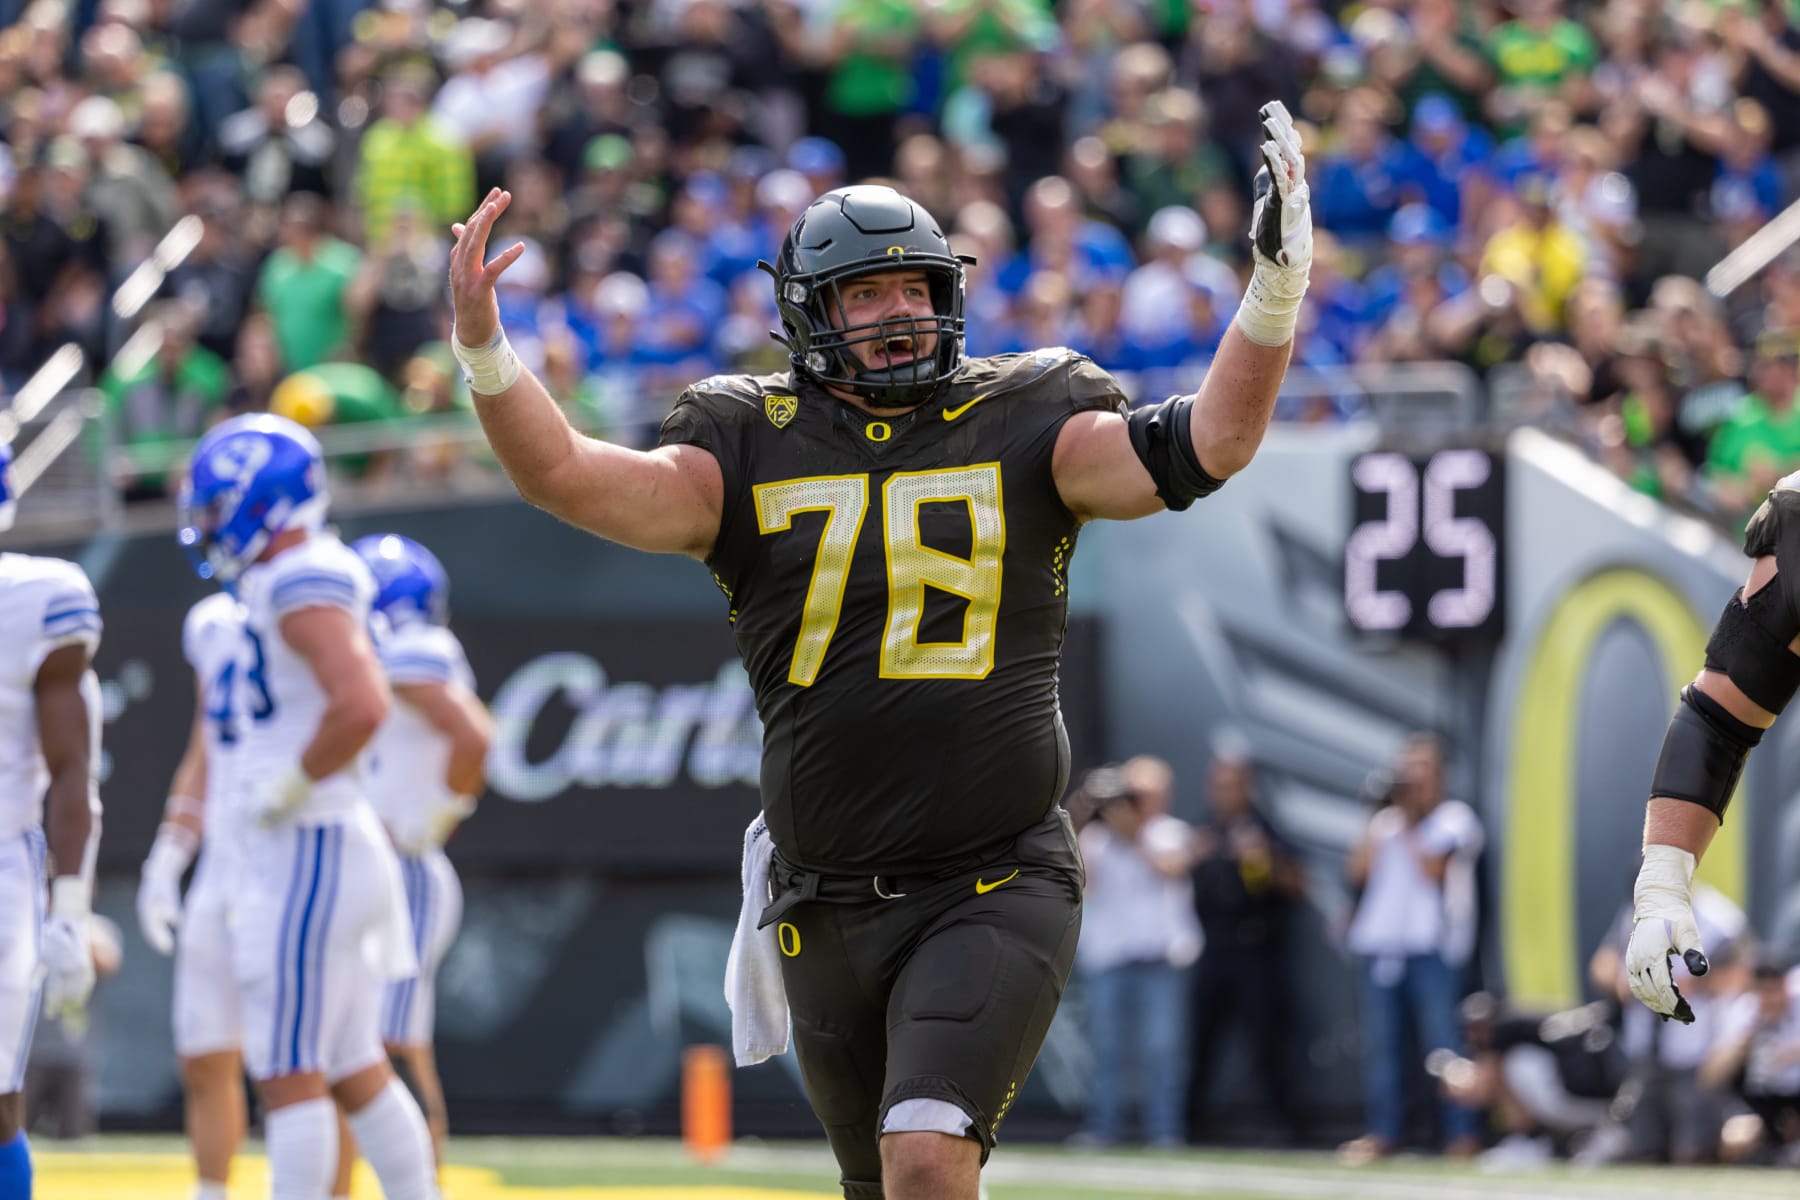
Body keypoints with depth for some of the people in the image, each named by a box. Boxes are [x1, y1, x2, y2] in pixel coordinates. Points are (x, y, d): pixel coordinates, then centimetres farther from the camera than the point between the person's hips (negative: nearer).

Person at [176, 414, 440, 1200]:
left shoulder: (302, 588, -16)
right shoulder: (284, 584, 14)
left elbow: (361, 705, -30)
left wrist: (289, 787, -18)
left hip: (309, 857, -10)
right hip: (299, 856, 10)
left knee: (291, 1074, -7)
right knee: (355, 1071, 13)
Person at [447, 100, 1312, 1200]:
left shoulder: (1019, 428, 3)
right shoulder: (753, 451, 5)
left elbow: (1209, 445, -9)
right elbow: (565, 475, -5)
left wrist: (1277, 291, -22)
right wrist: (483, 346, -21)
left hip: (996, 891, -3)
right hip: (830, 914, 3)